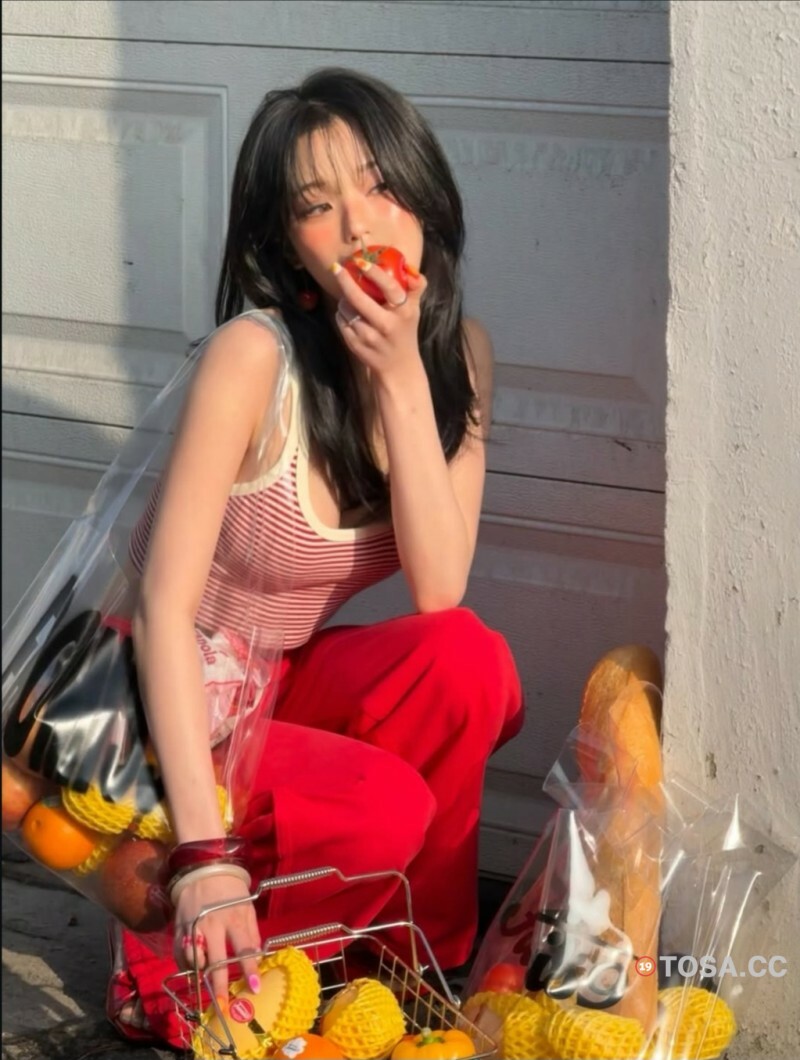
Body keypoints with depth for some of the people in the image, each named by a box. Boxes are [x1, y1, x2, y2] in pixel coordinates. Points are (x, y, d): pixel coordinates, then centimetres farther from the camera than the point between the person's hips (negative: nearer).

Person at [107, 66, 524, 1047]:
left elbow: (441, 594, -17)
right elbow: (164, 610, -29)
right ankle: (174, 963, -5)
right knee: (383, 808, -30)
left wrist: (402, 378, -26)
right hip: (159, 711, -6)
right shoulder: (255, 355, -24)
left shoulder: (457, 353, -6)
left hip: (284, 686, 6)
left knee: (468, 662, -24)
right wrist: (204, 853, -37)